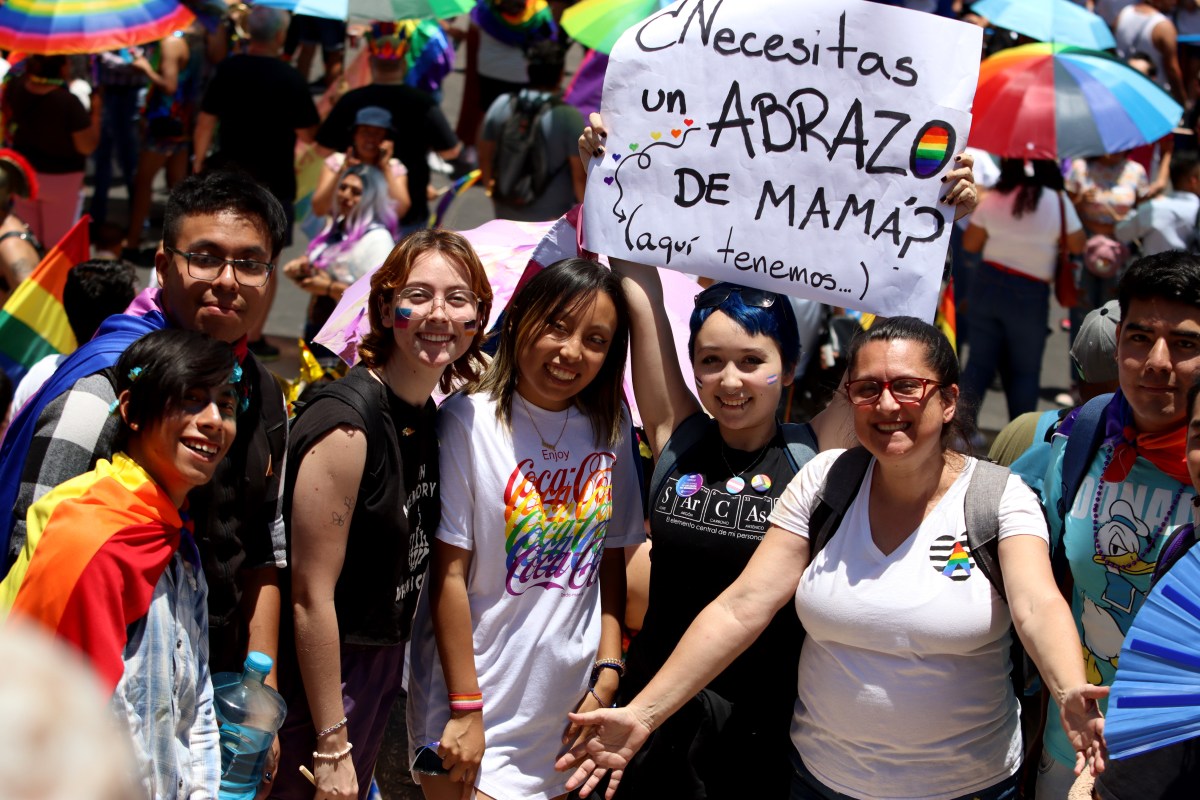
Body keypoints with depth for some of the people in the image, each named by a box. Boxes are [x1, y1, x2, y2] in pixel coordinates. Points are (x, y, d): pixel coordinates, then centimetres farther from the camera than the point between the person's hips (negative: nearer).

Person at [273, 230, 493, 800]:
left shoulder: (427, 417, 5)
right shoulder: (347, 422, -21)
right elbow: (311, 596, -22)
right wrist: (332, 747, -21)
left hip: (385, 664, 8)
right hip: (325, 675, -8)